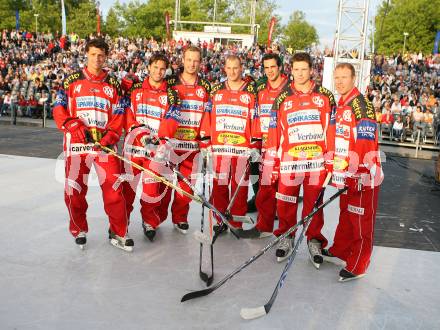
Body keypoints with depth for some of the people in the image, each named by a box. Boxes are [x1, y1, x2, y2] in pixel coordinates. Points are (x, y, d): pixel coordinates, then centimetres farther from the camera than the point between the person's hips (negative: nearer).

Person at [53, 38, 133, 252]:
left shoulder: (113, 83, 11)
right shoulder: (72, 80, 8)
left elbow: (119, 115, 6)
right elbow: (59, 109, 3)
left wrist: (110, 135, -10)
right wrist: (75, 127, -14)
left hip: (105, 143, 0)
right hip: (76, 142, 0)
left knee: (114, 187, -6)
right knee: (74, 190, 3)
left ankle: (118, 233, 6)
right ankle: (79, 230, 24)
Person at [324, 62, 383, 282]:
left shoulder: (361, 105, -15)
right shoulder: (339, 105, 14)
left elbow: (367, 145, -22)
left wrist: (356, 170, -25)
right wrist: (334, 167, 22)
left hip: (362, 175, -9)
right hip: (345, 175, 9)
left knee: (361, 221, 2)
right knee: (346, 215, 21)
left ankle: (357, 266, 13)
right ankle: (340, 251, 36)